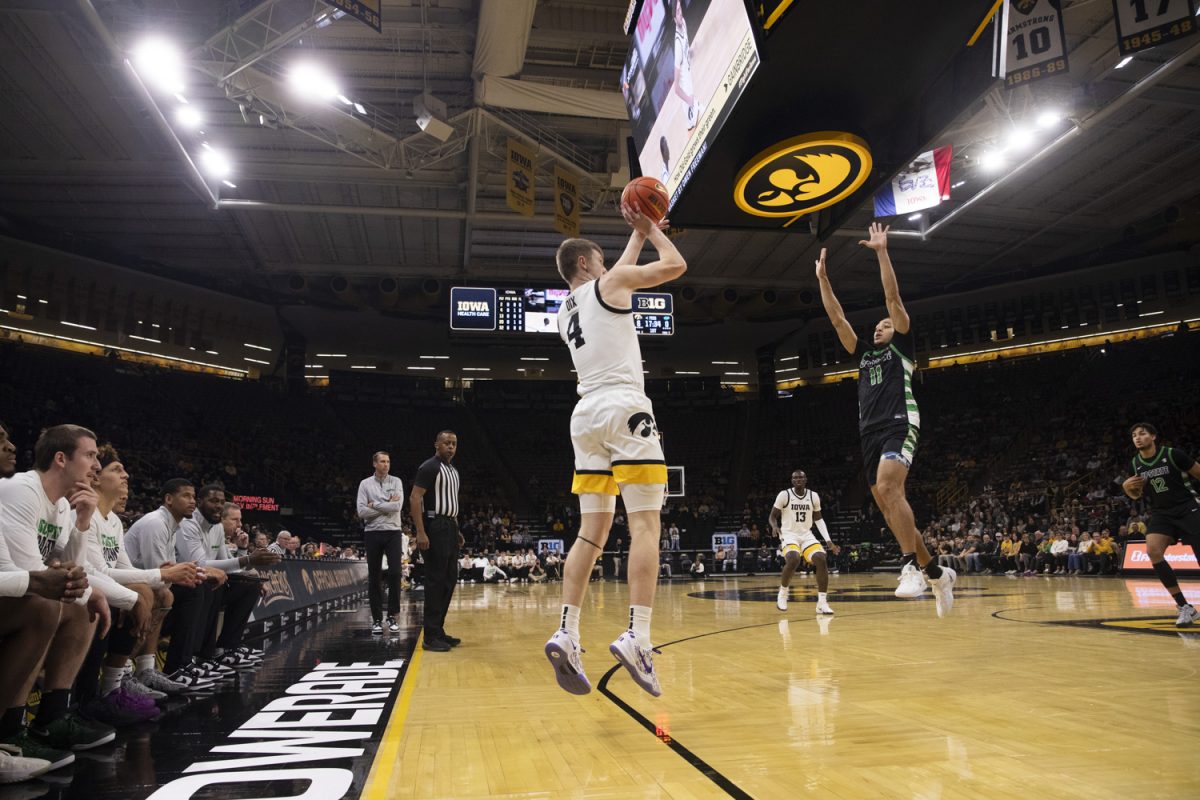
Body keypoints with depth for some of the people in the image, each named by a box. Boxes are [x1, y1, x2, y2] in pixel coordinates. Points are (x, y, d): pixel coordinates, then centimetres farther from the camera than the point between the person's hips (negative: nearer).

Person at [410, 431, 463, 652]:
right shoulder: (429, 467, -10)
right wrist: (420, 532, -24)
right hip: (435, 527, -9)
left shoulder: (453, 470, 17)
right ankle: (430, 636, -2)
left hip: (450, 528, 9)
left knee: (450, 580, 11)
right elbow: (415, 498, -17)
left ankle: (439, 630, 19)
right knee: (435, 581, -8)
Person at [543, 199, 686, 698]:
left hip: (586, 414, 7)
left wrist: (638, 237, 45)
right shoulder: (608, 283, 5)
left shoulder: (565, 309, 25)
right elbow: (676, 266, 6)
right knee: (646, 524, -8)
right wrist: (653, 231, 22)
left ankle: (566, 634, -2)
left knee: (592, 531, 6)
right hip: (624, 408, -7)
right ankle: (637, 638, -18)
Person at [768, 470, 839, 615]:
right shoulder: (784, 495, -9)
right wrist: (774, 527, -25)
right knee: (793, 560, -31)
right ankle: (782, 594, -6)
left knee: (821, 560, -19)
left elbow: (818, 519, 12)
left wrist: (828, 540, 4)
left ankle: (822, 603, -11)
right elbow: (772, 517, -2)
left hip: (807, 535, 4)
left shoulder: (813, 496, 1)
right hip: (789, 534, -4)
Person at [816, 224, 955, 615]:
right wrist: (823, 278, 20)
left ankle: (911, 566, -26)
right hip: (871, 433, 7)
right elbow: (837, 319, 23)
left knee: (888, 488, -29)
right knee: (887, 506, 4)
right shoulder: (864, 354, 27)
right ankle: (937, 573, 16)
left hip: (900, 426, -7)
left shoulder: (902, 345, 13)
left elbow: (893, 297, 3)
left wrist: (881, 252, 1)